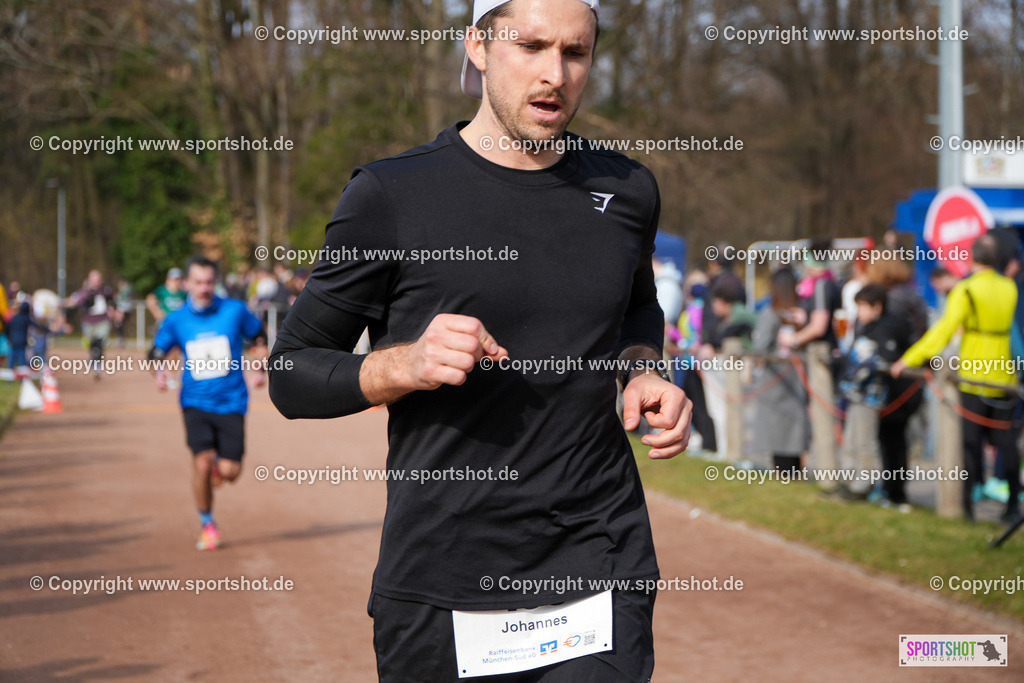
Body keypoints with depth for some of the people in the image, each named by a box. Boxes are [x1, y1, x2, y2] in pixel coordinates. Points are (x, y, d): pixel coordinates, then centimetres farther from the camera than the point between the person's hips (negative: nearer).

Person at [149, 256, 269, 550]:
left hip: (231, 402, 0)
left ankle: (218, 465, 32)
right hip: (196, 402, 0)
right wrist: (159, 371, -13)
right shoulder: (176, 320, -1)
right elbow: (157, 351, 8)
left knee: (229, 471, -9)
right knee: (202, 463, -16)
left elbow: (258, 336, 13)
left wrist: (260, 369, 3)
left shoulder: (235, 311, -3)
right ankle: (207, 524, 7)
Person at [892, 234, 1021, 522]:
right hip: (1006, 377, 4)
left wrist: (909, 359, -13)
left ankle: (970, 502, 2)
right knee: (1007, 442, 10)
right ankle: (1013, 504, 13)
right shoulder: (1011, 289, 4)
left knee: (971, 442, 2)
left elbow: (944, 330, -16)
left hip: (974, 378, -4)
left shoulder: (965, 291, -11)